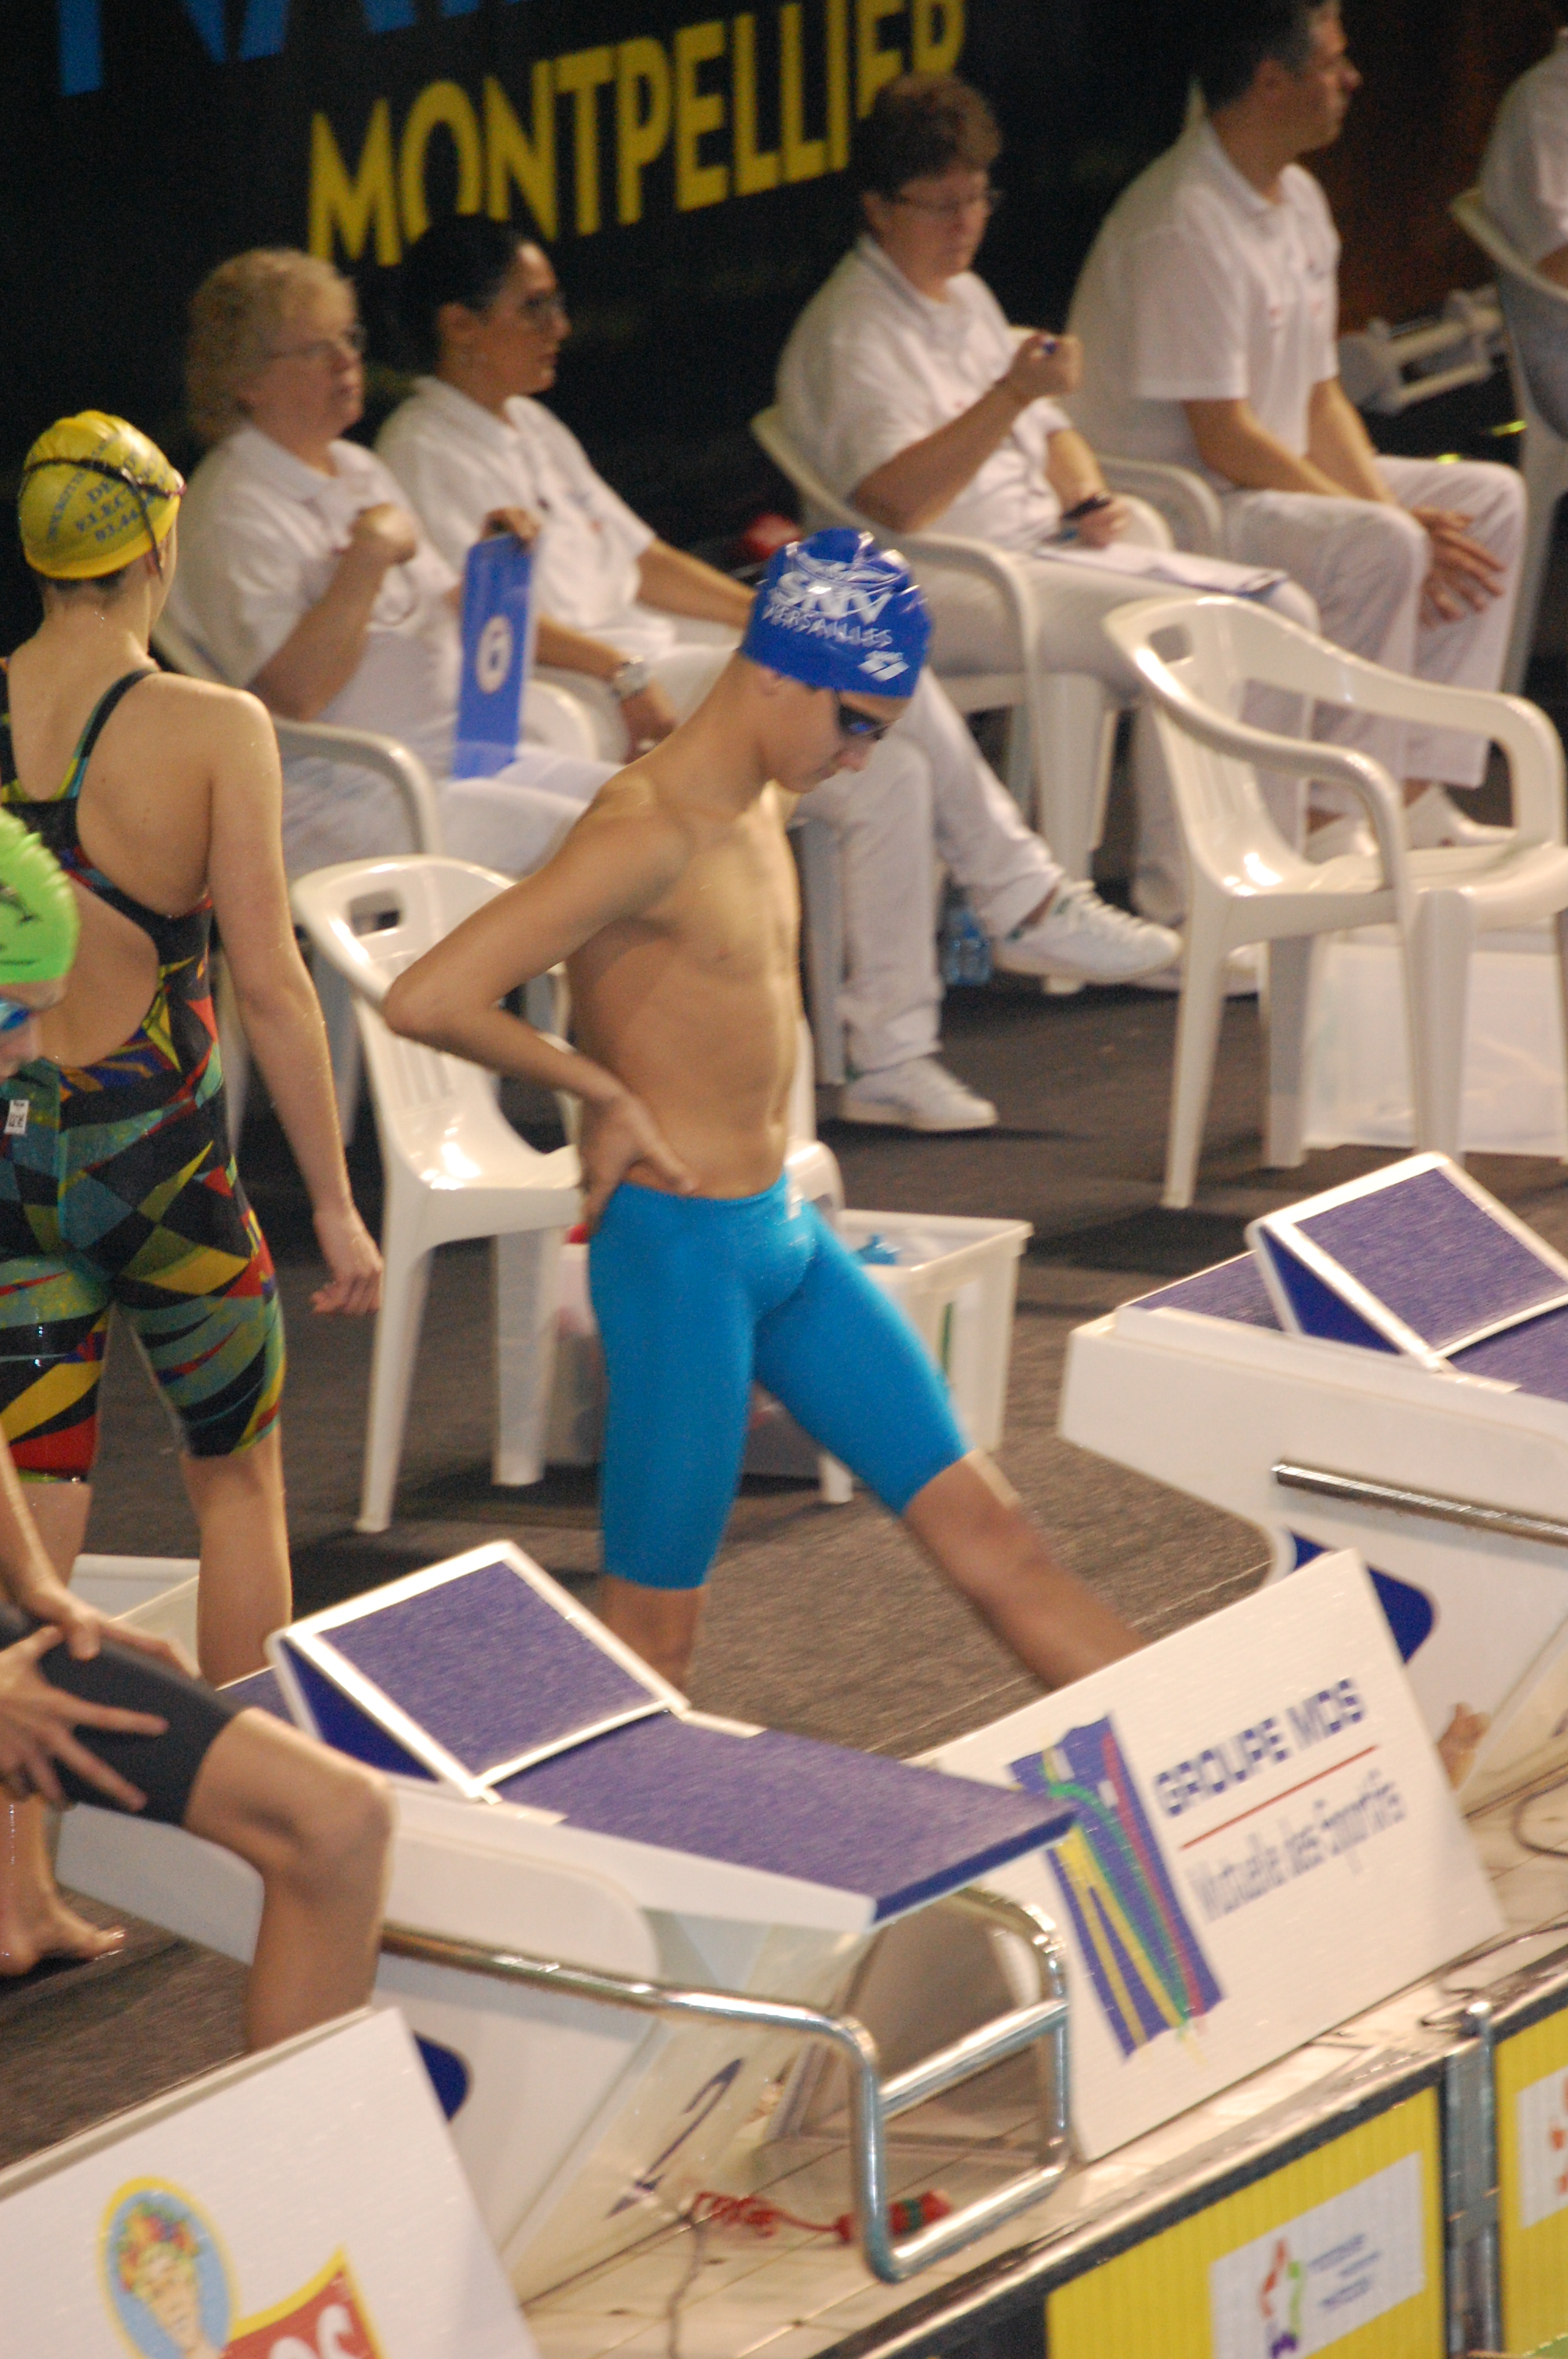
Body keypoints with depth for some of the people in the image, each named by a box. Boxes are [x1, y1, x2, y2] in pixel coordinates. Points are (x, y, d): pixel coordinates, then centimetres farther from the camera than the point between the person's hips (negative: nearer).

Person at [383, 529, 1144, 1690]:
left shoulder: (761, 806, 8)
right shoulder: (647, 837, -21)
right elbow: (426, 1001, -30)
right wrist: (601, 1089, -15)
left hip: (787, 1235, 9)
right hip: (680, 1246, -9)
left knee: (984, 1526, 9)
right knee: (654, 1638, -2)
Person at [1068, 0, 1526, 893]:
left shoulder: (1298, 201, 10)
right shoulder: (1184, 226, -22)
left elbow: (1320, 396, 11)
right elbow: (1225, 441, -24)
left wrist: (1393, 516, -5)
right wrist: (1386, 524, -21)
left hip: (1275, 482, 11)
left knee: (1492, 499, 5)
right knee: (1379, 551, -31)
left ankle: (1415, 794, 2)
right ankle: (1331, 825, -22)